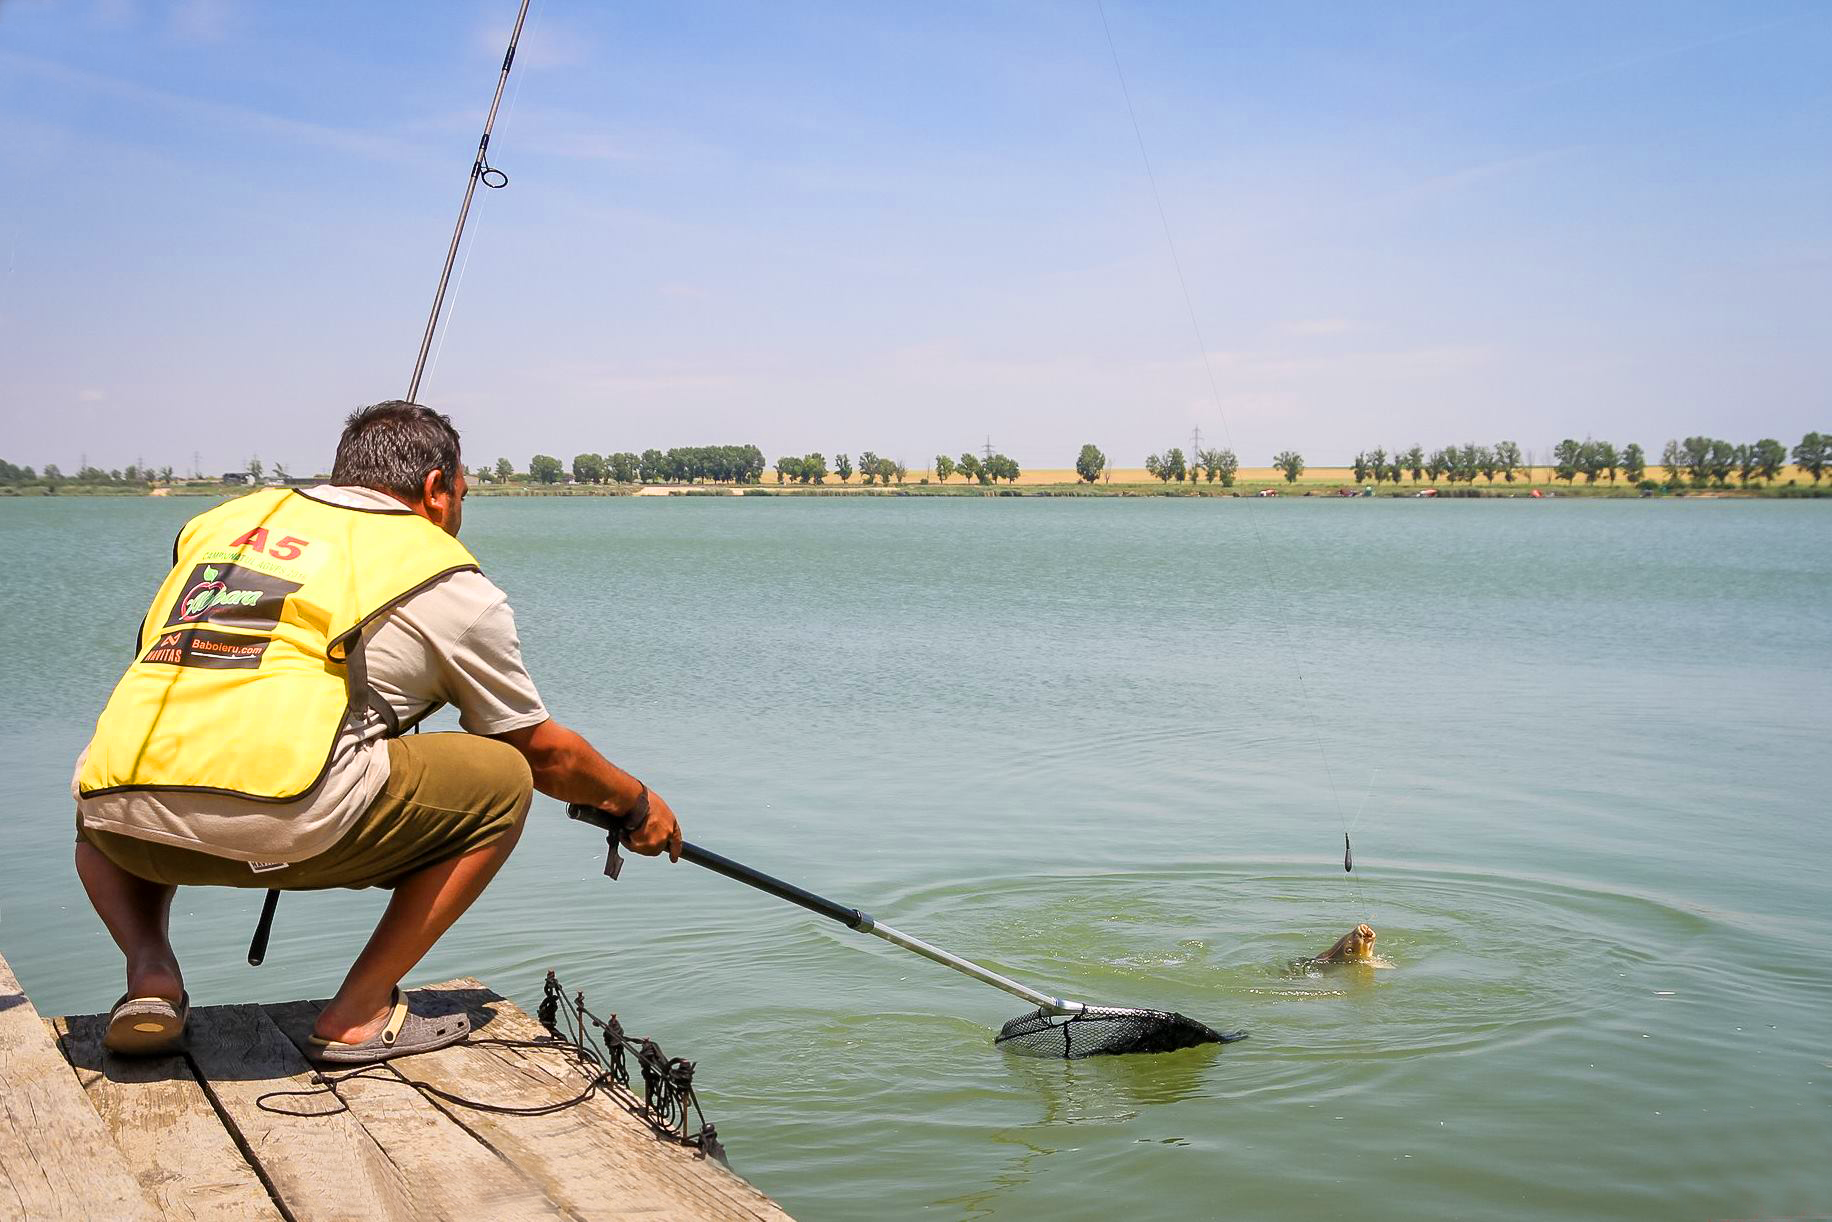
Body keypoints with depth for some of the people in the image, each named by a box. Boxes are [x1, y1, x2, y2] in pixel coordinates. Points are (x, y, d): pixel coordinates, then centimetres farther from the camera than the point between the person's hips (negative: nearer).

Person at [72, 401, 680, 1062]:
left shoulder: (224, 518, 26)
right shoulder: (446, 576, 13)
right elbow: (544, 751, 21)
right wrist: (636, 802, 39)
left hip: (122, 818, 6)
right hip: (284, 820, -6)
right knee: (502, 779, 14)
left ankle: (150, 972, 14)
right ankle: (359, 1014, 12)